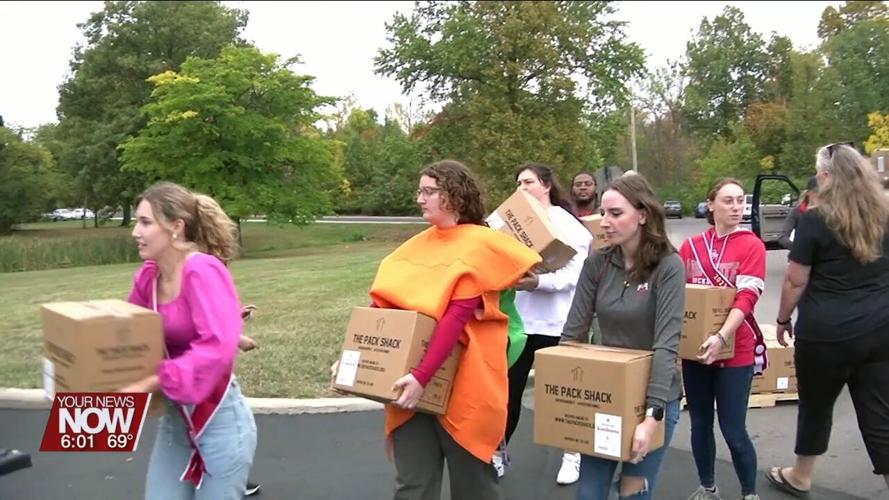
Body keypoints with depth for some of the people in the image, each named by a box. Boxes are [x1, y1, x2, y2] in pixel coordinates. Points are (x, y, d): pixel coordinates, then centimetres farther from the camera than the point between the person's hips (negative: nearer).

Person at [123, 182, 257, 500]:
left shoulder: (203, 271, -21)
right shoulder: (148, 275, 2)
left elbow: (218, 347, -31)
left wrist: (151, 383, -30)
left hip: (220, 420, -7)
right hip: (175, 417, 7)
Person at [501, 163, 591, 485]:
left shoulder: (566, 223, -5)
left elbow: (574, 273, -14)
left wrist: (539, 282, -29)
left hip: (555, 321, -4)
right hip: (516, 318, 4)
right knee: (508, 389, 6)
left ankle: (571, 455, 26)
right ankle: (498, 453, 20)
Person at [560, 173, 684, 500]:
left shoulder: (668, 266, -15)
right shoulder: (596, 264, -3)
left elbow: (666, 344, -22)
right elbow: (573, 332, -2)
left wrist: (652, 414, -29)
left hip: (654, 397, -4)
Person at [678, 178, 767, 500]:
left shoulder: (751, 245, -6)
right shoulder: (691, 246, 5)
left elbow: (746, 298, -15)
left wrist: (722, 337, -29)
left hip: (735, 351, -3)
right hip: (695, 348, 4)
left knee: (733, 430, -1)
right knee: (700, 424, 13)